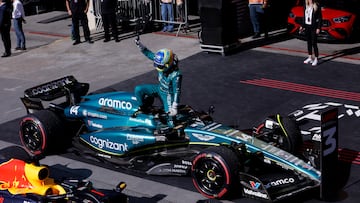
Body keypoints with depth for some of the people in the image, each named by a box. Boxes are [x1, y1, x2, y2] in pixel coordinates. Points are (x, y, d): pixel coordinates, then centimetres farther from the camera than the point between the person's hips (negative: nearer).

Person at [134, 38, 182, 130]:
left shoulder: (175, 75, -34)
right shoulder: (163, 63, -17)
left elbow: (177, 91, -31)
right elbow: (150, 54, -6)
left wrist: (174, 107, -35)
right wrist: (140, 46, -15)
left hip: (168, 94, -6)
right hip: (159, 88, 6)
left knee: (170, 113, -25)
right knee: (138, 89, -7)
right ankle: (142, 108, 13)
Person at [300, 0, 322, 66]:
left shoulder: (317, 6, -8)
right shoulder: (306, 6, 8)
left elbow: (320, 18, -8)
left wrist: (318, 28, -13)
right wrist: (302, 26, 13)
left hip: (313, 27, -6)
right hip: (307, 26, 6)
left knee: (314, 43, -6)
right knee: (308, 43, 11)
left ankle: (316, 59, 2)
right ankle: (310, 57, 22)